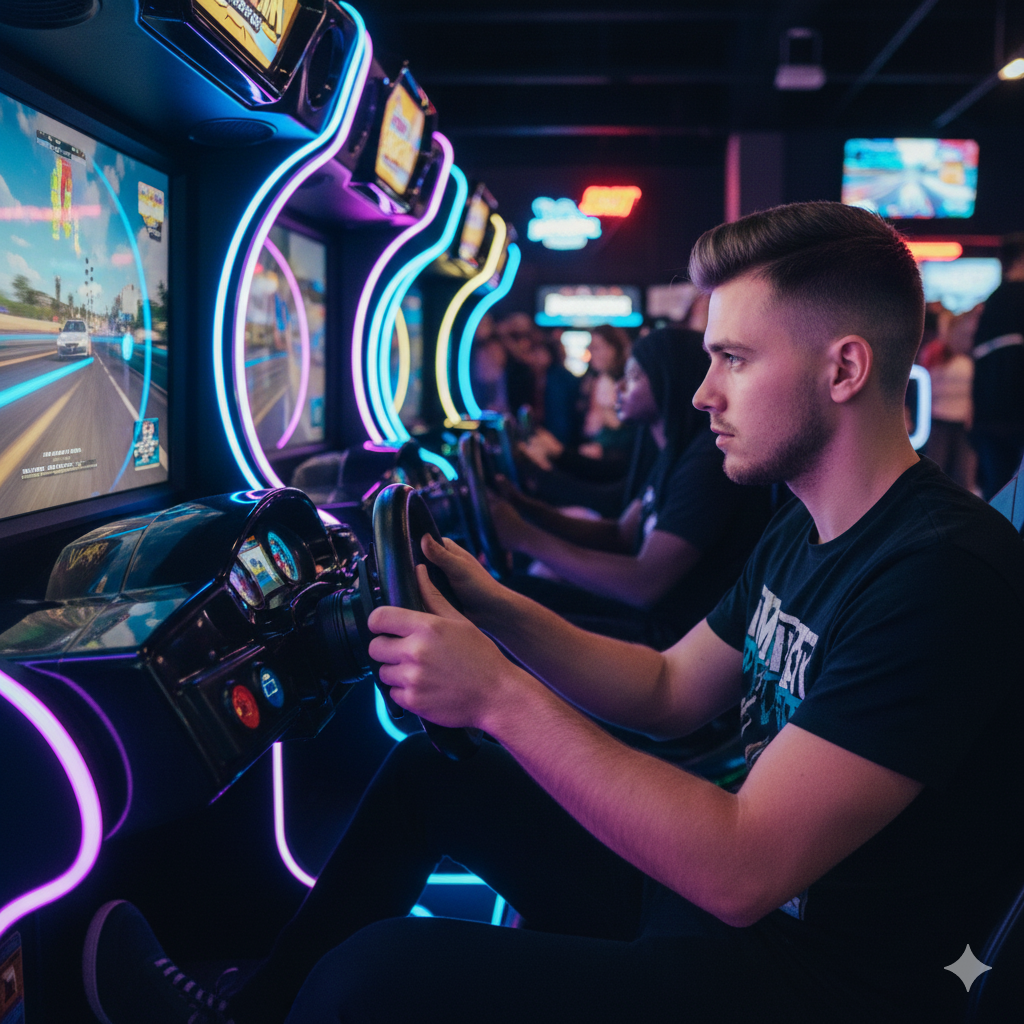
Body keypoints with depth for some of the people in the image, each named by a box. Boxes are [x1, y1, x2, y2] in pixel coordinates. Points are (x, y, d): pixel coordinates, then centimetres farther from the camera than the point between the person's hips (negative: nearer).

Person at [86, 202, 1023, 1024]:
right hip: (719, 881, 9)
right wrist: (492, 609, 1)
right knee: (424, 771, 14)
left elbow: (741, 872, -28)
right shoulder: (803, 532, 7)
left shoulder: (943, 573, -25)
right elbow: (669, 692, 13)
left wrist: (502, 695, -27)